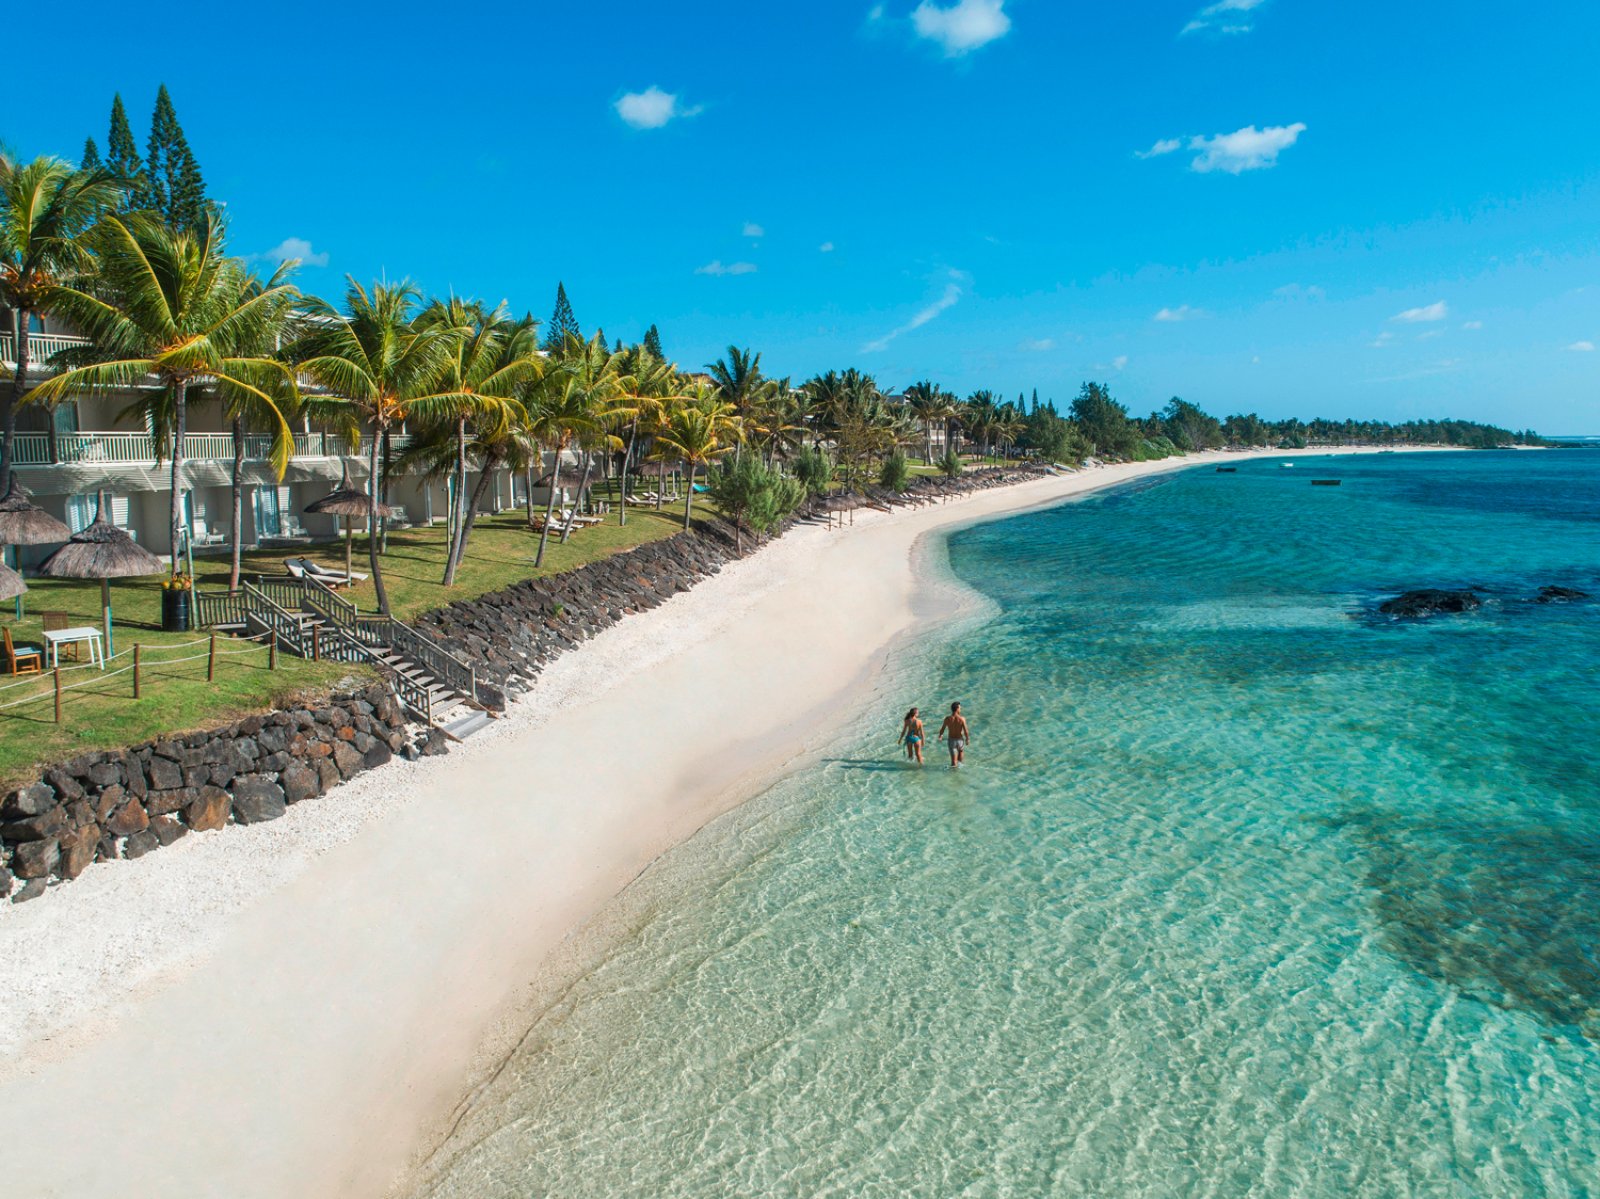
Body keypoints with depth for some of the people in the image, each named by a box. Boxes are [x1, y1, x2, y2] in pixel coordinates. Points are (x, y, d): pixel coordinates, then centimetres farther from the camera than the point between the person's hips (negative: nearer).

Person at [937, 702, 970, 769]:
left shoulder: (947, 719, -14)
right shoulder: (962, 719, -18)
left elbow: (942, 729, -2)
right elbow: (966, 731, -15)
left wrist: (940, 735, 20)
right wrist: (967, 739, 4)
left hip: (951, 740, 0)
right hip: (960, 740, 0)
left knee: (953, 757, 10)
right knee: (961, 751, 32)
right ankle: (959, 764, 31)